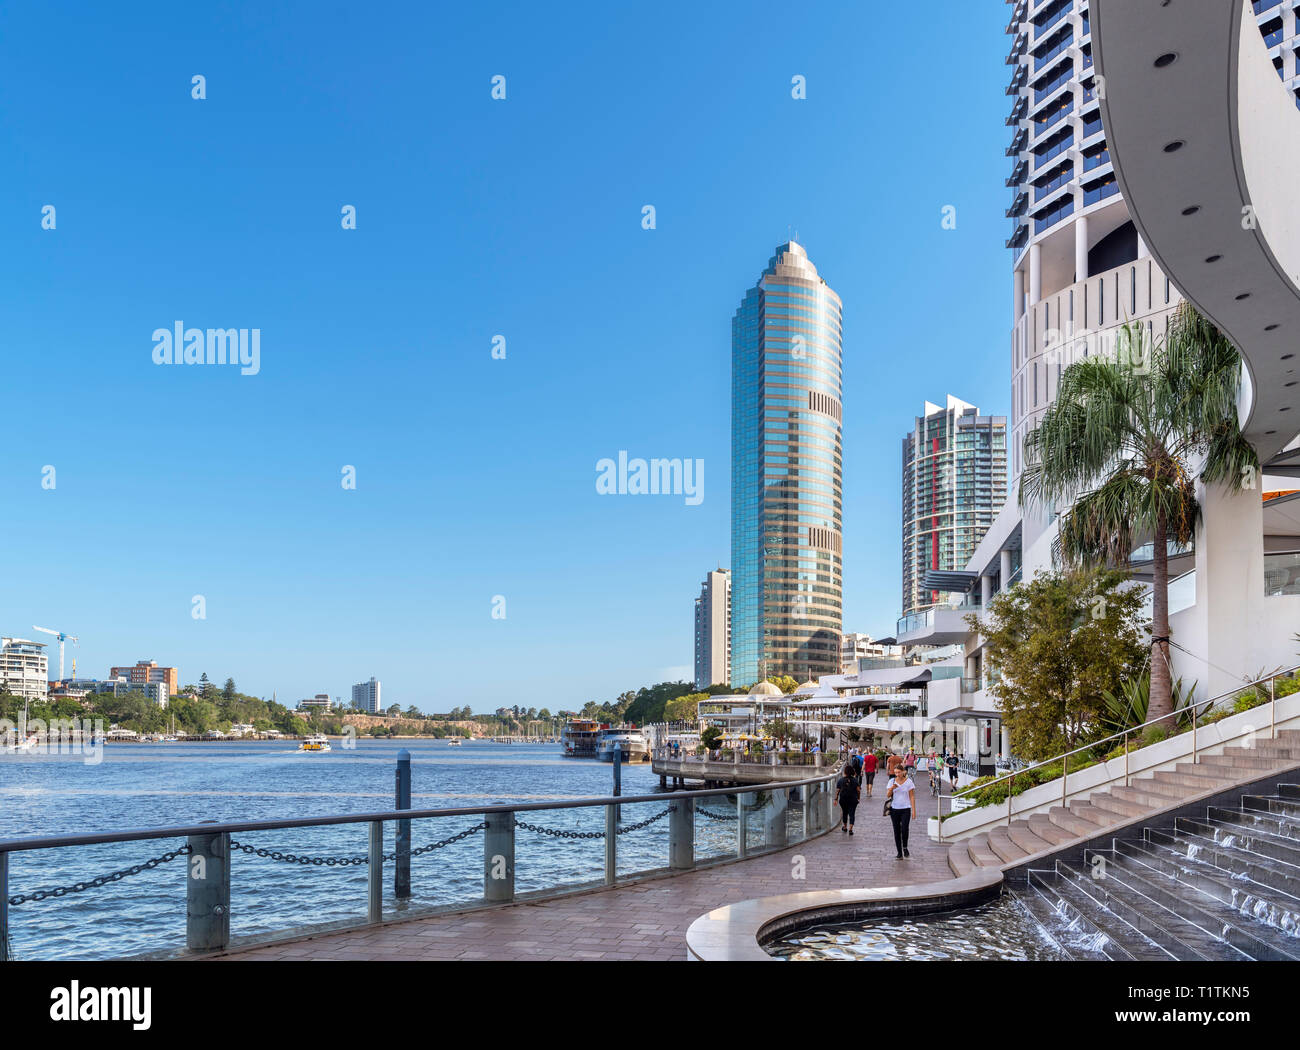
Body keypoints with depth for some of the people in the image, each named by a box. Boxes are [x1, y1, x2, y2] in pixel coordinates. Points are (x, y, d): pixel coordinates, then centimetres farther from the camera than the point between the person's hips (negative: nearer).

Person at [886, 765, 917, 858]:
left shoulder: (908, 781, -1)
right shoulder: (892, 781, 4)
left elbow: (912, 797, 0)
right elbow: (888, 795, 2)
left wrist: (913, 810, -5)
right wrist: (892, 788, -18)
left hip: (905, 809, -2)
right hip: (894, 809, 3)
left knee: (904, 829, -17)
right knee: (897, 831, 4)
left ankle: (905, 847, 7)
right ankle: (899, 852, 12)